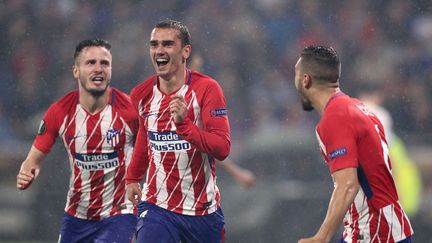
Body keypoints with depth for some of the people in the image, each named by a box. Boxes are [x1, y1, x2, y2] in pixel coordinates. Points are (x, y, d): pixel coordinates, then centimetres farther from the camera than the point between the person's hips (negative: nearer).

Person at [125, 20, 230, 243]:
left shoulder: (206, 89, -12)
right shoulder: (141, 95, 0)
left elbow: (222, 149, -20)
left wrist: (184, 124, -33)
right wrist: (132, 177, 23)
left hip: (203, 210, -1)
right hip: (156, 207, 1)